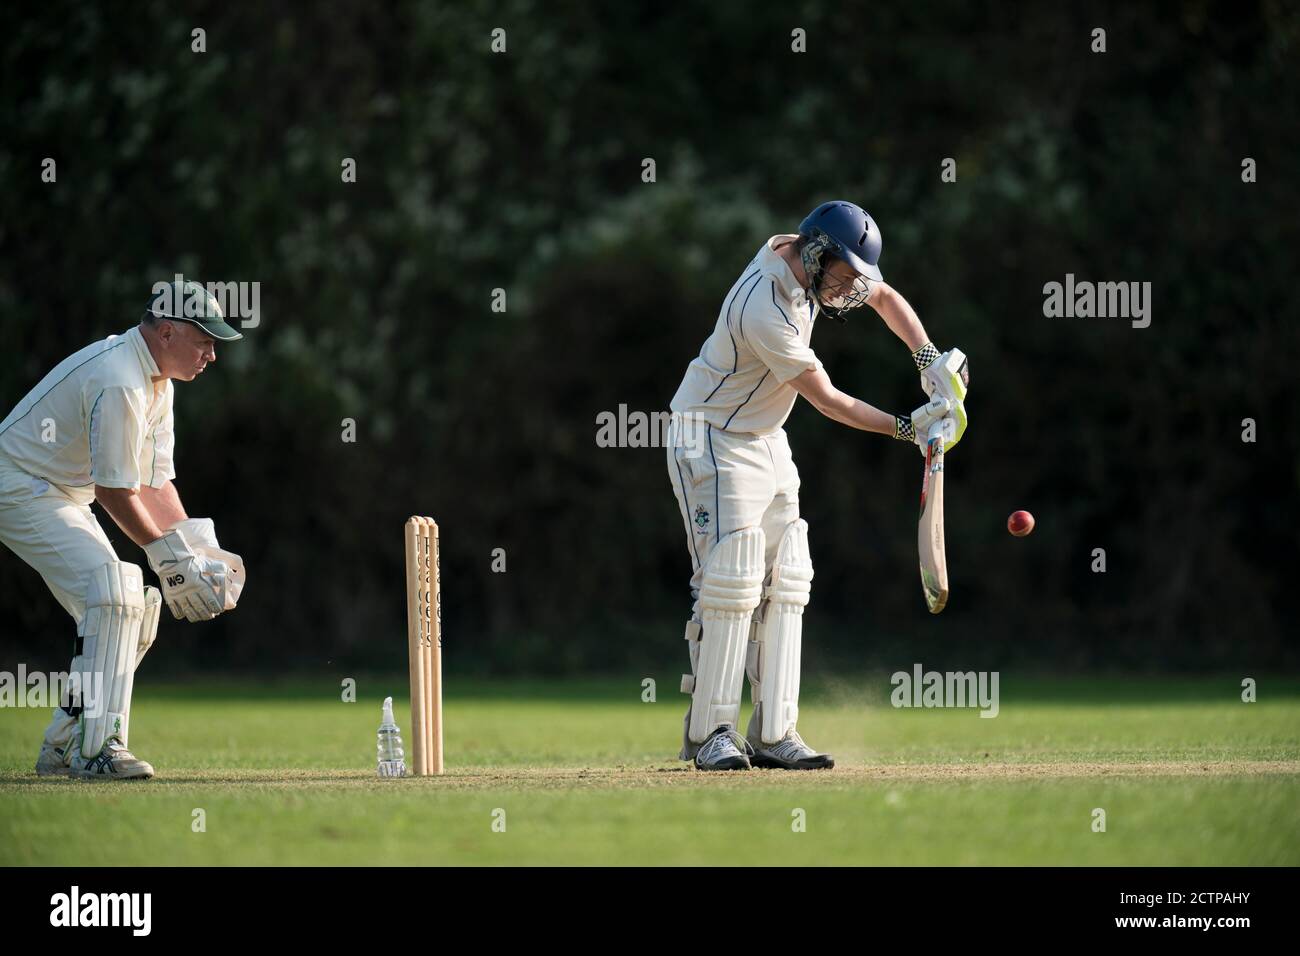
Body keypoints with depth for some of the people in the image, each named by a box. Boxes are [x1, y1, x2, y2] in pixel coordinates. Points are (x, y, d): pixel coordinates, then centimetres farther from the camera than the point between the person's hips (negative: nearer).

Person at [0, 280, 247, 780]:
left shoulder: (157, 383, 8)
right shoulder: (119, 382, -26)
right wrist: (167, 555, -21)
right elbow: (114, 491, -25)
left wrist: (194, 549, -4)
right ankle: (94, 750, -23)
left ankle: (62, 747, 12)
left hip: (61, 496, 11)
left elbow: (154, 482, 8)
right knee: (112, 592, -23)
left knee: (133, 607, 7)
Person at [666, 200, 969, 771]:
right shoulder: (766, 312, -30)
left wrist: (929, 361, -2)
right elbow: (827, 401, -22)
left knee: (783, 584, 2)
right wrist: (907, 429, -16)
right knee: (730, 584, -15)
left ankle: (773, 734, 1)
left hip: (766, 440, 9)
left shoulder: (808, 257, -4)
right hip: (711, 441, -9)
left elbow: (885, 298, 12)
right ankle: (709, 733, -9)